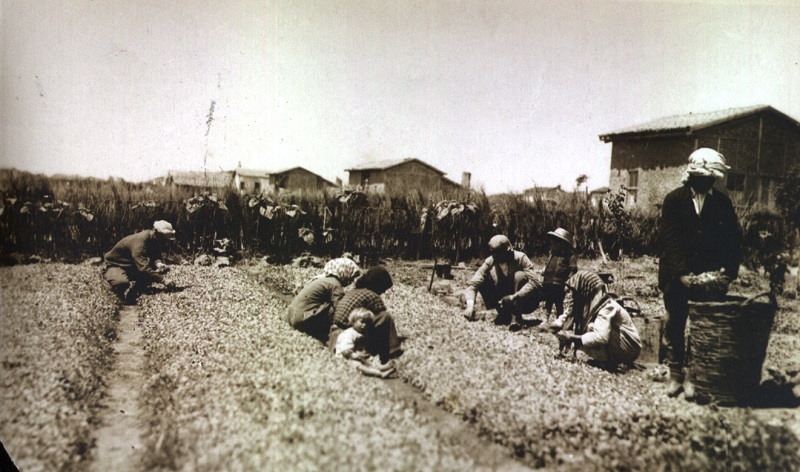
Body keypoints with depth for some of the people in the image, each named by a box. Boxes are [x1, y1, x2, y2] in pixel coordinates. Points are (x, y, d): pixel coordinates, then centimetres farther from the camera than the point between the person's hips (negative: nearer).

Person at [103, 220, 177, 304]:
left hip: (132, 267, 10)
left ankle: (134, 286, -13)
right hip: (115, 265, -10)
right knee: (121, 282, -45)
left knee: (163, 269, -10)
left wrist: (158, 263, -24)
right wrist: (163, 280, -45)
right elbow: (143, 268, -42)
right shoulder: (140, 241, -33)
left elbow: (156, 256, 2)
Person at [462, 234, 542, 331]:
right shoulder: (489, 262, -11)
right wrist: (470, 304, -36)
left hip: (527, 302, -3)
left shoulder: (520, 258, -19)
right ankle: (504, 314, -6)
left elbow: (534, 282, -30)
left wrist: (514, 297, -42)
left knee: (520, 275, -29)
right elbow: (473, 283, -19)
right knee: (483, 282, -16)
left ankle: (517, 318, -25)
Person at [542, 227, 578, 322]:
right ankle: (546, 319, 22)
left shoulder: (570, 256, -7)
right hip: (548, 284, 6)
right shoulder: (552, 254, 14)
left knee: (559, 305, 5)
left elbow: (573, 270, -11)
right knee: (548, 304, 13)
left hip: (559, 286, -6)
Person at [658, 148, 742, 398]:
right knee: (674, 325, 5)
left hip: (709, 276, 1)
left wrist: (729, 269, -12)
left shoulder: (722, 202, 5)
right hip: (676, 275, -1)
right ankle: (675, 375, 15)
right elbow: (670, 239, -10)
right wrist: (682, 273, -19)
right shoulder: (674, 200, -1)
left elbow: (733, 239, 3)